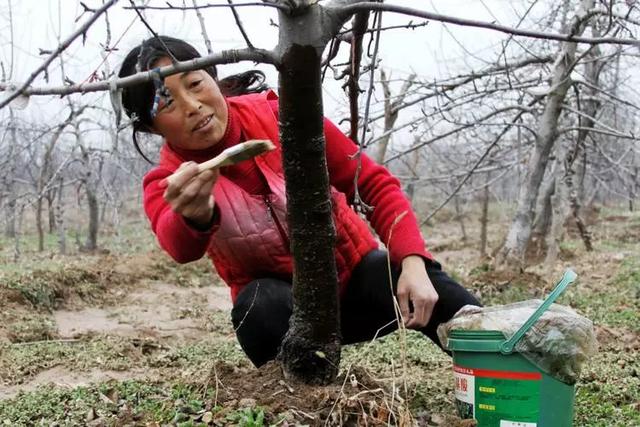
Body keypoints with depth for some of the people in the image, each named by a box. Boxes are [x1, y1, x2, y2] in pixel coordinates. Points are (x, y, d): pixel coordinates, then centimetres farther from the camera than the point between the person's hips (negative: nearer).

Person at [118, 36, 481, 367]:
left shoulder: (280, 116, -15)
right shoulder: (165, 184, -14)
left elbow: (375, 182, -10)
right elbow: (181, 246, -38)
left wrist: (412, 261, -25)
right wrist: (195, 217, -63)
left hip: (355, 271, 0)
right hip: (286, 299, 0)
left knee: (465, 315, -24)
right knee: (261, 306, -36)